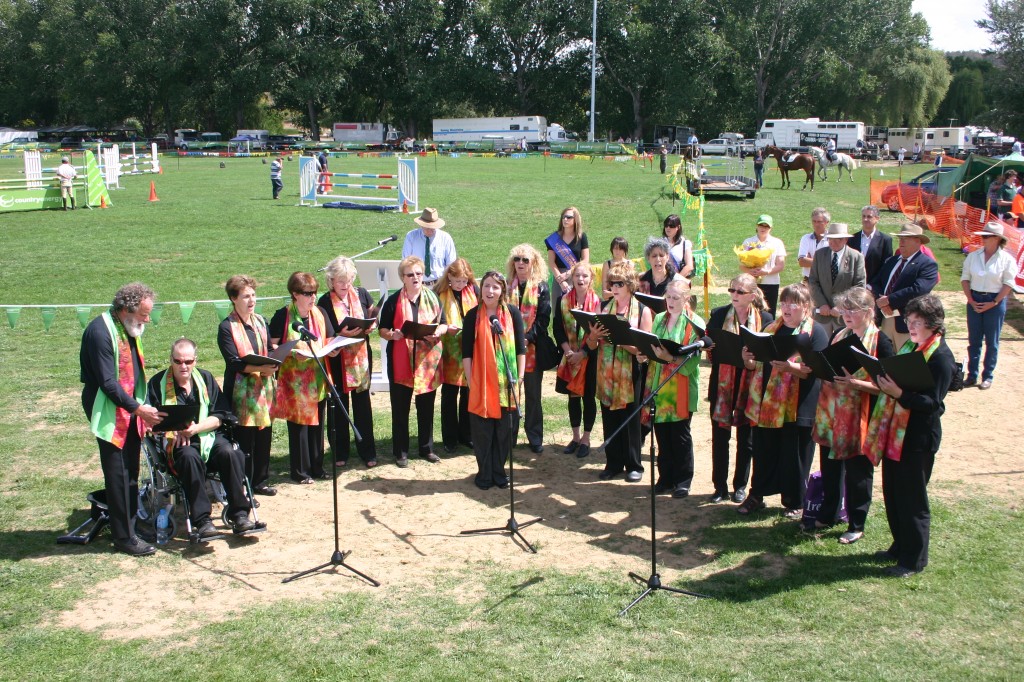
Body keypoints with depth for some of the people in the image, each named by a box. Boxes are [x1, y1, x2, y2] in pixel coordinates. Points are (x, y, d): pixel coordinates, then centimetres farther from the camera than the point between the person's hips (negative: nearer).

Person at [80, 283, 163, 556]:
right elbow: (107, 382, -21)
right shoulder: (100, 332, -19)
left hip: (130, 409, 9)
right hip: (109, 412, -9)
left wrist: (142, 407, 8)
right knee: (117, 474, -3)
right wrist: (138, 408, -20)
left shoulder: (128, 330, 10)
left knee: (131, 471, 12)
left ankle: (128, 522, 23)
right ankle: (123, 536, 4)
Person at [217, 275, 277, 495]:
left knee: (264, 436, 12)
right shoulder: (227, 327, -8)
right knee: (244, 441, -3)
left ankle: (260, 481, 26)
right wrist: (259, 369, -29)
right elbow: (234, 362, -16)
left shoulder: (260, 321, 11)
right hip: (242, 390, -6)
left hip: (264, 387, 6)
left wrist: (273, 367, -6)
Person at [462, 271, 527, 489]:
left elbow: (521, 347, 4)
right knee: (482, 429, 4)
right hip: (481, 381, -1)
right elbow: (466, 351, 1)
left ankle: (498, 471, 21)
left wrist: (519, 376, 0)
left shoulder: (512, 313, 1)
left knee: (505, 428, 6)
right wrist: (470, 379, -4)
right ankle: (484, 473, 17)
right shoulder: (473, 315, 0)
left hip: (506, 381, 1)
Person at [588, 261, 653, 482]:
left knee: (631, 420, 3)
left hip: (631, 374, -3)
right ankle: (613, 463, 21)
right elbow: (592, 346, 9)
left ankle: (634, 465, 17)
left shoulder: (642, 310, -2)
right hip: (606, 373, 3)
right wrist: (593, 335, -13)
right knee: (609, 420, 8)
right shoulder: (604, 308, 9)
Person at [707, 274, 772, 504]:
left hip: (749, 386, -1)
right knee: (719, 436, 6)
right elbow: (710, 348, 6)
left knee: (746, 438, 10)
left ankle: (740, 486, 25)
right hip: (722, 384, 1)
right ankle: (720, 486, 18)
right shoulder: (718, 315, 1)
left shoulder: (765, 319, -2)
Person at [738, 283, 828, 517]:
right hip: (766, 402, 5)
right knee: (763, 452, 12)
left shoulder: (815, 332, -5)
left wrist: (790, 367, -31)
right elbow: (757, 362, 18)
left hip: (797, 406, -5)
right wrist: (749, 360, -5)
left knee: (794, 456, 6)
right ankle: (756, 495, 25)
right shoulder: (772, 328, 14)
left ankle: (795, 502, 20)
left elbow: (816, 368, -15)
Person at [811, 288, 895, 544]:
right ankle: (827, 515, 31)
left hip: (860, 418, -6)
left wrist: (854, 382, -25)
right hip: (831, 414, 6)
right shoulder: (838, 336, 9)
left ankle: (856, 525, 19)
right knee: (829, 466, 14)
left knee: (858, 471, 6)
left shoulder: (880, 342, -10)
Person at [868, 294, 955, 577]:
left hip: (918, 439, -8)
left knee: (912, 500, 2)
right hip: (894, 433, 8)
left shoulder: (941, 356, -15)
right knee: (892, 495, 17)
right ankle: (900, 546, 33)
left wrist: (899, 393, -30)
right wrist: (885, 381, 0)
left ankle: (914, 559, 16)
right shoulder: (910, 346, 10)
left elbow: (933, 402, -20)